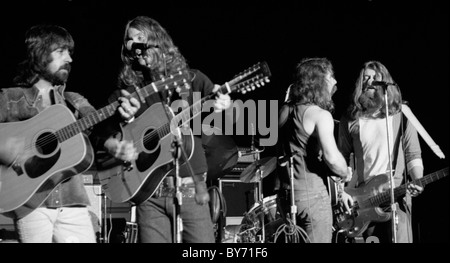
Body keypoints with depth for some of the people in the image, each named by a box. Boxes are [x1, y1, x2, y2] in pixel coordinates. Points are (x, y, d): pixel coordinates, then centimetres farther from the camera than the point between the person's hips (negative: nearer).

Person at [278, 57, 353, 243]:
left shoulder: (284, 111, 8)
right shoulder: (320, 115, -14)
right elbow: (332, 157, -26)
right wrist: (345, 174, -7)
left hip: (286, 193, 8)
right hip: (312, 196, -8)